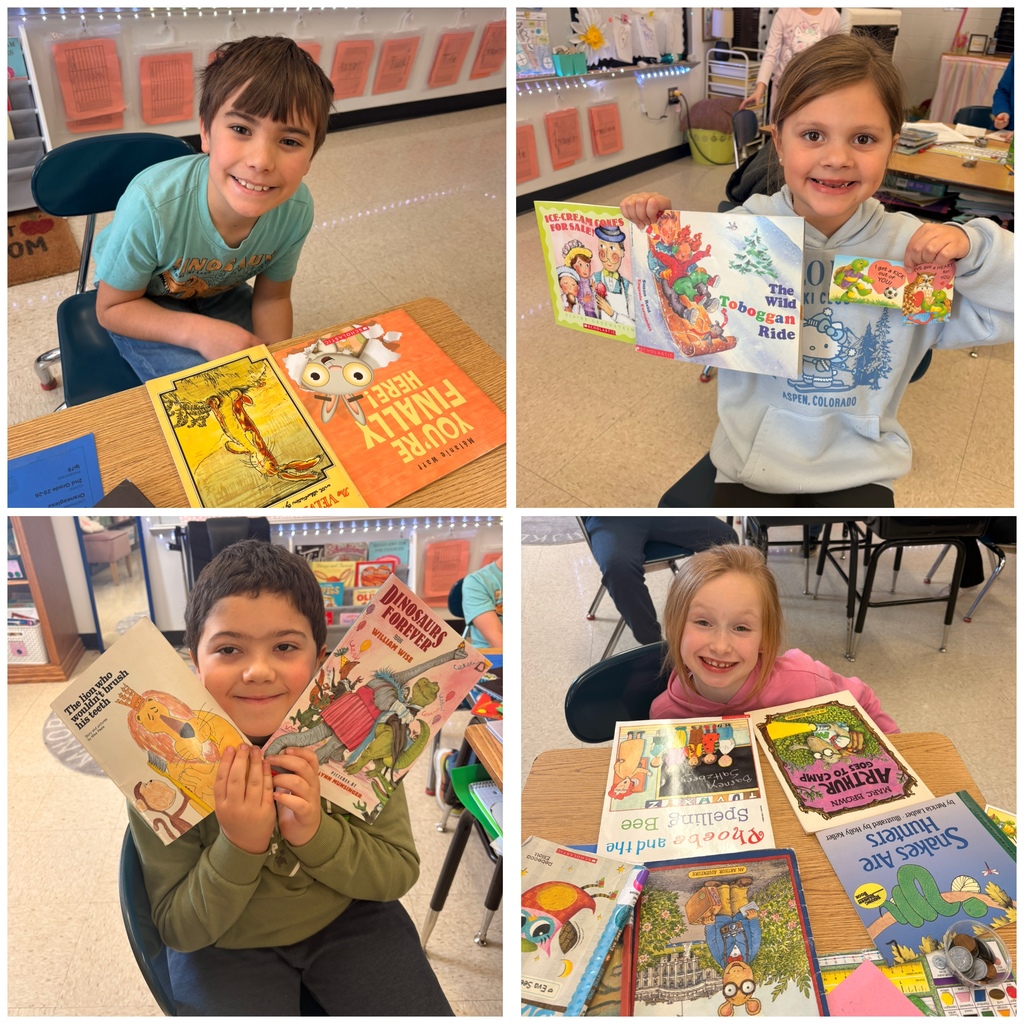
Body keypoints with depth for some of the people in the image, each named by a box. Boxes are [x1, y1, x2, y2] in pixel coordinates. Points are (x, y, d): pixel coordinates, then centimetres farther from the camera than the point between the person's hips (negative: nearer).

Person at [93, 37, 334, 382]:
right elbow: (112, 308, -22)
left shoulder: (297, 209, -26)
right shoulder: (151, 204, -38)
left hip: (218, 292, 4)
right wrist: (200, 332, -37)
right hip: (141, 302, -3)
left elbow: (272, 297, -8)